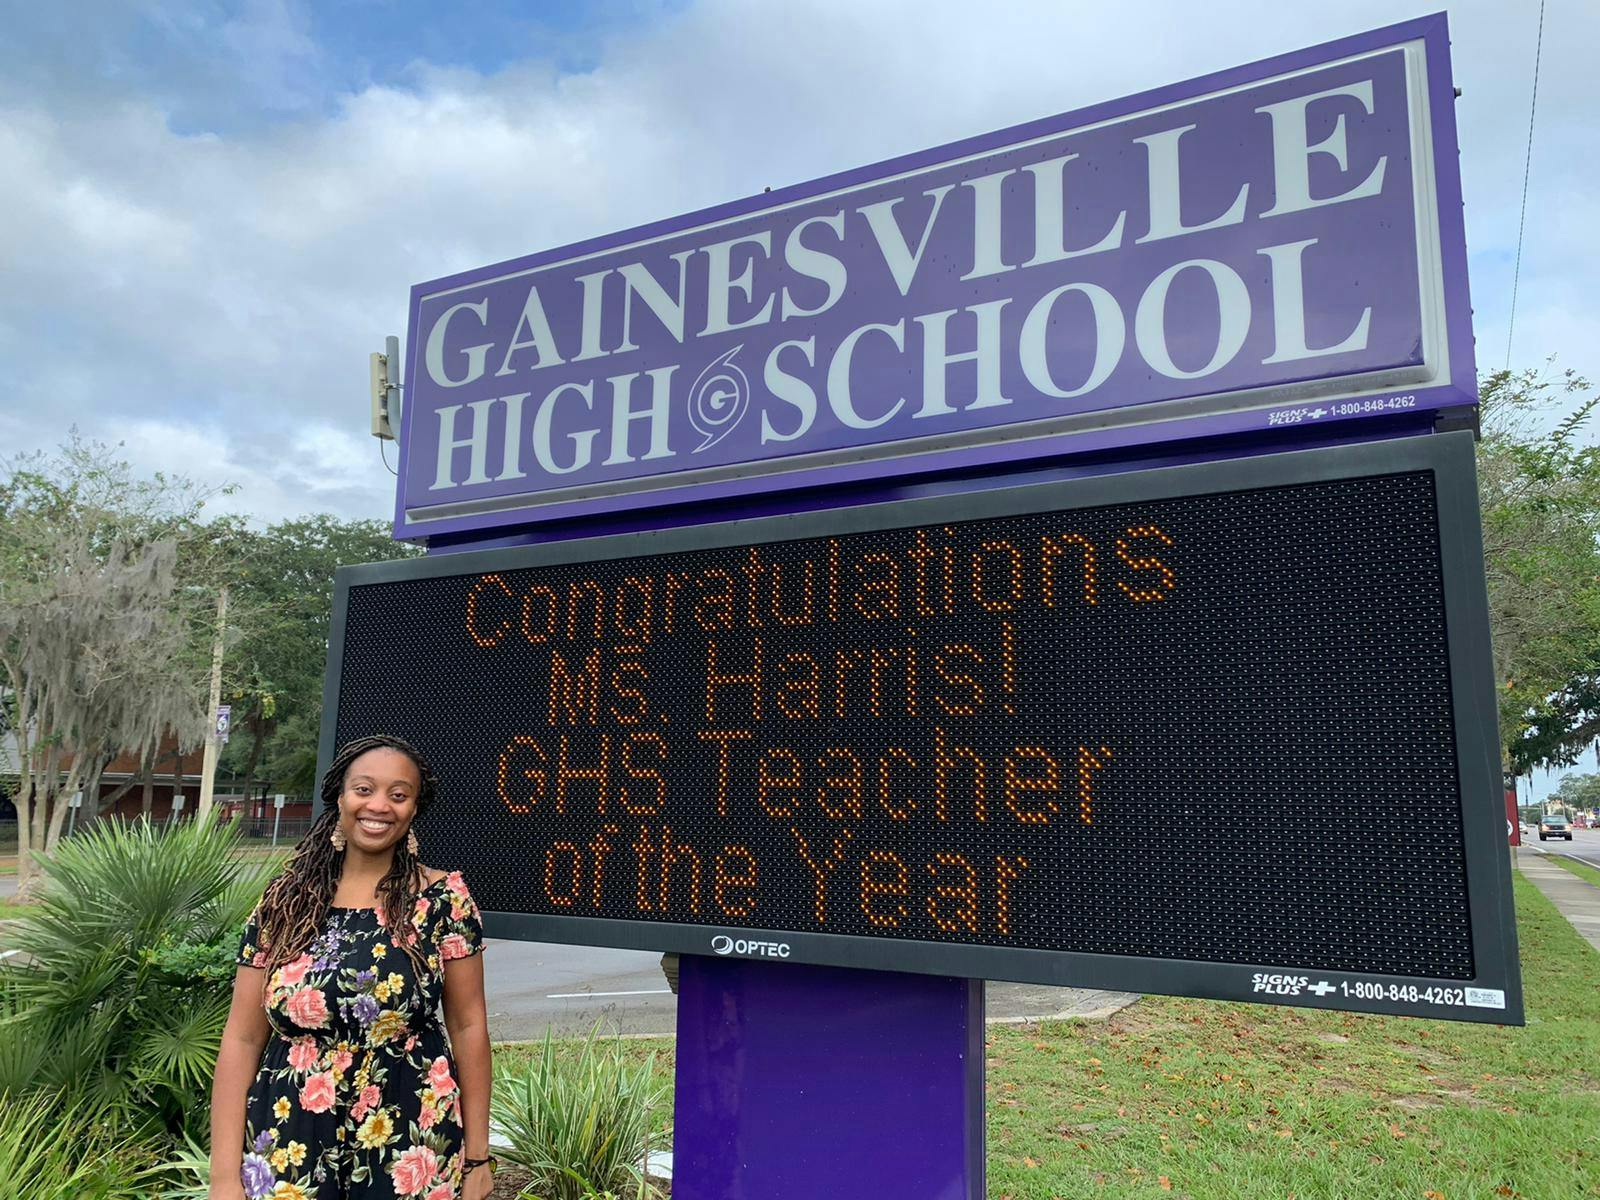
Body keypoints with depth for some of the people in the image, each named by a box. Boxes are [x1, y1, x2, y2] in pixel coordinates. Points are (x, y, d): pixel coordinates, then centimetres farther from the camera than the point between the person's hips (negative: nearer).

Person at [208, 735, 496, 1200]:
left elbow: (467, 1025, -3)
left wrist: (477, 1155, -1)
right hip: (285, 1159, 2)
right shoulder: (283, 902, -1)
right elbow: (242, 1039, 1)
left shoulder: (443, 898, -7)